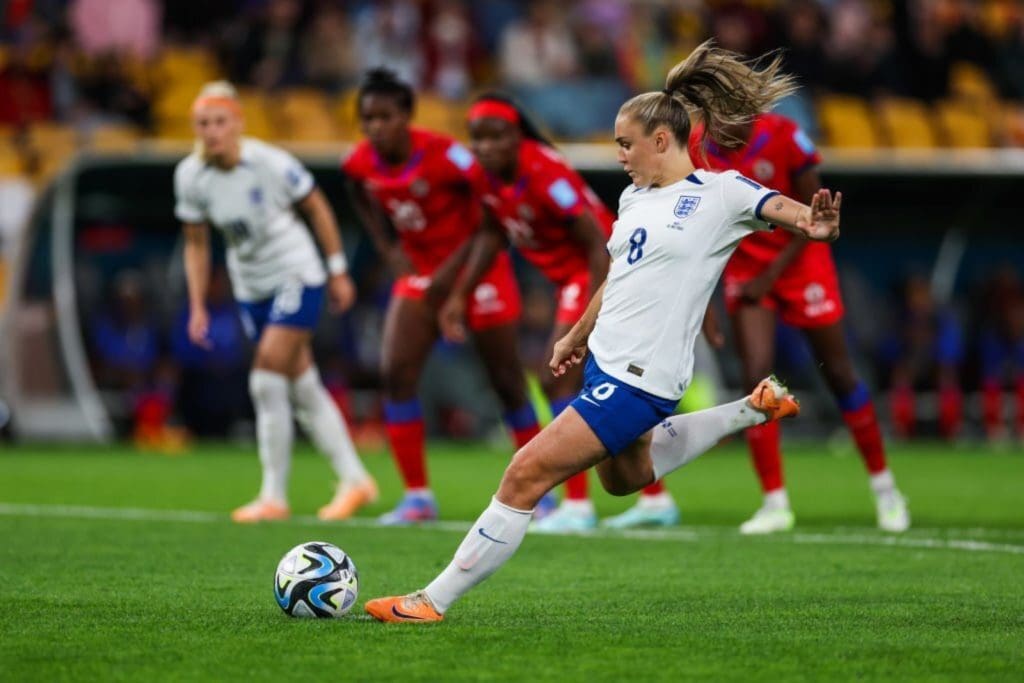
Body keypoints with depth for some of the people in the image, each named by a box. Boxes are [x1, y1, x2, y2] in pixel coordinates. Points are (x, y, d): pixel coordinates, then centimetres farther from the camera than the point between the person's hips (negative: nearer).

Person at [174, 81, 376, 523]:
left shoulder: (271, 163, -20)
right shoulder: (189, 176, -8)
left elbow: (316, 208, -5)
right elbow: (196, 243, 5)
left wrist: (338, 271, -1)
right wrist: (198, 307, 2)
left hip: (297, 275, -5)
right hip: (250, 288, 5)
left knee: (267, 382, -15)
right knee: (303, 389, 9)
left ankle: (274, 496, -7)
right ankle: (355, 480, 20)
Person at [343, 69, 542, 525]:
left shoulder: (444, 156, -25)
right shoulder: (361, 167, -8)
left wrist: (453, 271, -20)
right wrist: (391, 254, 2)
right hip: (420, 273, 5)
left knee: (506, 381, 2)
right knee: (395, 372, -10)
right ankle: (417, 496, -3)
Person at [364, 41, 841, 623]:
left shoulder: (719, 194, -12)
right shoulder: (635, 198, 11)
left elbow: (779, 208, -26)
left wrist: (814, 223, -48)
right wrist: (578, 337, 34)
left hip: (638, 379, -10)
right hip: (606, 361, 10)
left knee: (527, 475, -11)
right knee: (624, 477, 32)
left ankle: (435, 600, -3)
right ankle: (749, 412, 36)